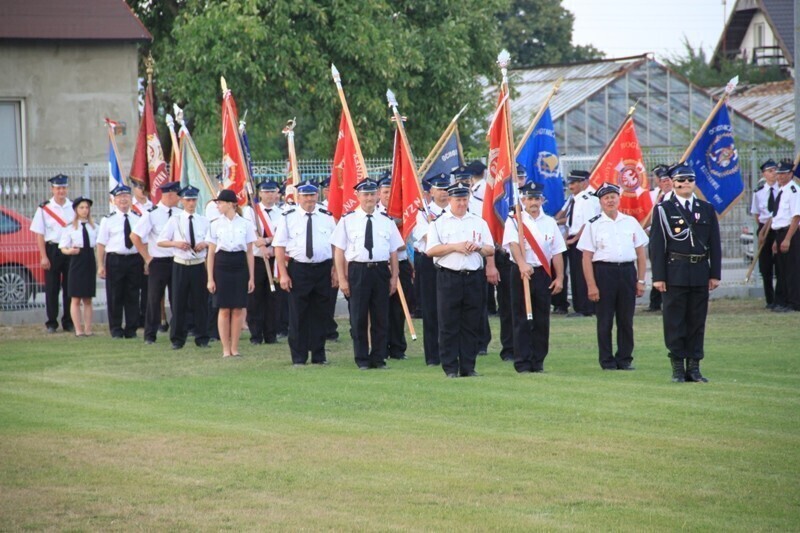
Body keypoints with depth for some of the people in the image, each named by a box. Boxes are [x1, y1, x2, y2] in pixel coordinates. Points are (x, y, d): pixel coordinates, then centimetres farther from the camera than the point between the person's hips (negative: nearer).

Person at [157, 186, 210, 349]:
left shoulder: (204, 221, 7)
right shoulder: (175, 221, 4)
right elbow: (160, 241, 2)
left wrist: (205, 244, -12)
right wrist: (176, 243, -15)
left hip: (199, 266, 1)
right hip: (180, 265, -1)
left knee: (200, 302, 3)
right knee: (179, 303, 1)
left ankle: (202, 339, 11)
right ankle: (177, 339, 7)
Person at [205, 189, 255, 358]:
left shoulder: (245, 225, 3)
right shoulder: (215, 225, 3)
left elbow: (250, 252, 7)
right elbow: (211, 253, 5)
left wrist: (251, 277, 4)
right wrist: (210, 278, 0)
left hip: (240, 266, 0)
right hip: (222, 266, 0)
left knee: (238, 310, 2)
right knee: (224, 310, 0)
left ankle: (234, 348, 10)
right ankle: (226, 349, 6)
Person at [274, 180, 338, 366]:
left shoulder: (327, 217, 7)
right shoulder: (288, 218, 0)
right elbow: (279, 247, -2)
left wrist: (335, 272, 3)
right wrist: (283, 274, -8)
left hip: (323, 269, 2)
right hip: (298, 269, -2)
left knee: (321, 314, 6)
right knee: (298, 315, 1)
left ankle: (319, 355, 15)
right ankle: (298, 357, 8)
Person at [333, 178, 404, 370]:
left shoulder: (386, 221, 9)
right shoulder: (348, 220, 2)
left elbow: (393, 251, 11)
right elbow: (339, 251, 1)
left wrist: (394, 277, 4)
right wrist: (342, 279, -4)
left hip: (381, 270, 2)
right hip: (358, 270, -2)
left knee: (381, 318, 4)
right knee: (358, 318, 1)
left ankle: (378, 358, 12)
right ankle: (362, 359, 9)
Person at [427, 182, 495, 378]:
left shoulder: (479, 222, 15)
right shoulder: (439, 223, 5)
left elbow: (491, 250, 14)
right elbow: (431, 250, -4)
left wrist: (478, 247, -6)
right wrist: (455, 247, -13)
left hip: (474, 278, 3)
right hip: (448, 277, -3)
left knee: (471, 324, 3)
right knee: (449, 325, -3)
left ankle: (468, 367, 8)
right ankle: (450, 368, 1)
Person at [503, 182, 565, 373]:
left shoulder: (550, 222, 11)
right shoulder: (514, 221, 0)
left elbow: (557, 252, 11)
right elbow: (513, 244, -18)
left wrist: (559, 278, 3)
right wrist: (522, 264, -35)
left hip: (543, 273, 3)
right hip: (521, 273, -3)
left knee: (542, 320, 5)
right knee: (522, 320, -3)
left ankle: (538, 362, 11)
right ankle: (523, 363, -1)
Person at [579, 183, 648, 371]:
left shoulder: (631, 222, 10)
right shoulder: (593, 225, 1)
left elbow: (641, 253, 12)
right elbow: (587, 258, -2)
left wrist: (641, 281, 5)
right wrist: (591, 285, -9)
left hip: (627, 271, 3)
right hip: (604, 271, -3)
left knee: (626, 320, 5)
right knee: (605, 320, 0)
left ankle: (625, 359, 14)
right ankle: (607, 361, 7)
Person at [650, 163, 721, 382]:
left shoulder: (706, 210, 11)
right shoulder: (664, 210, 1)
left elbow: (714, 244, 11)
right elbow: (656, 245, -2)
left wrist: (715, 274, 5)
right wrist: (658, 277, -9)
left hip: (700, 274, 3)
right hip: (675, 273, -3)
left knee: (697, 322, 5)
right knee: (674, 323, -1)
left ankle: (694, 366, 11)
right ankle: (678, 368, 4)